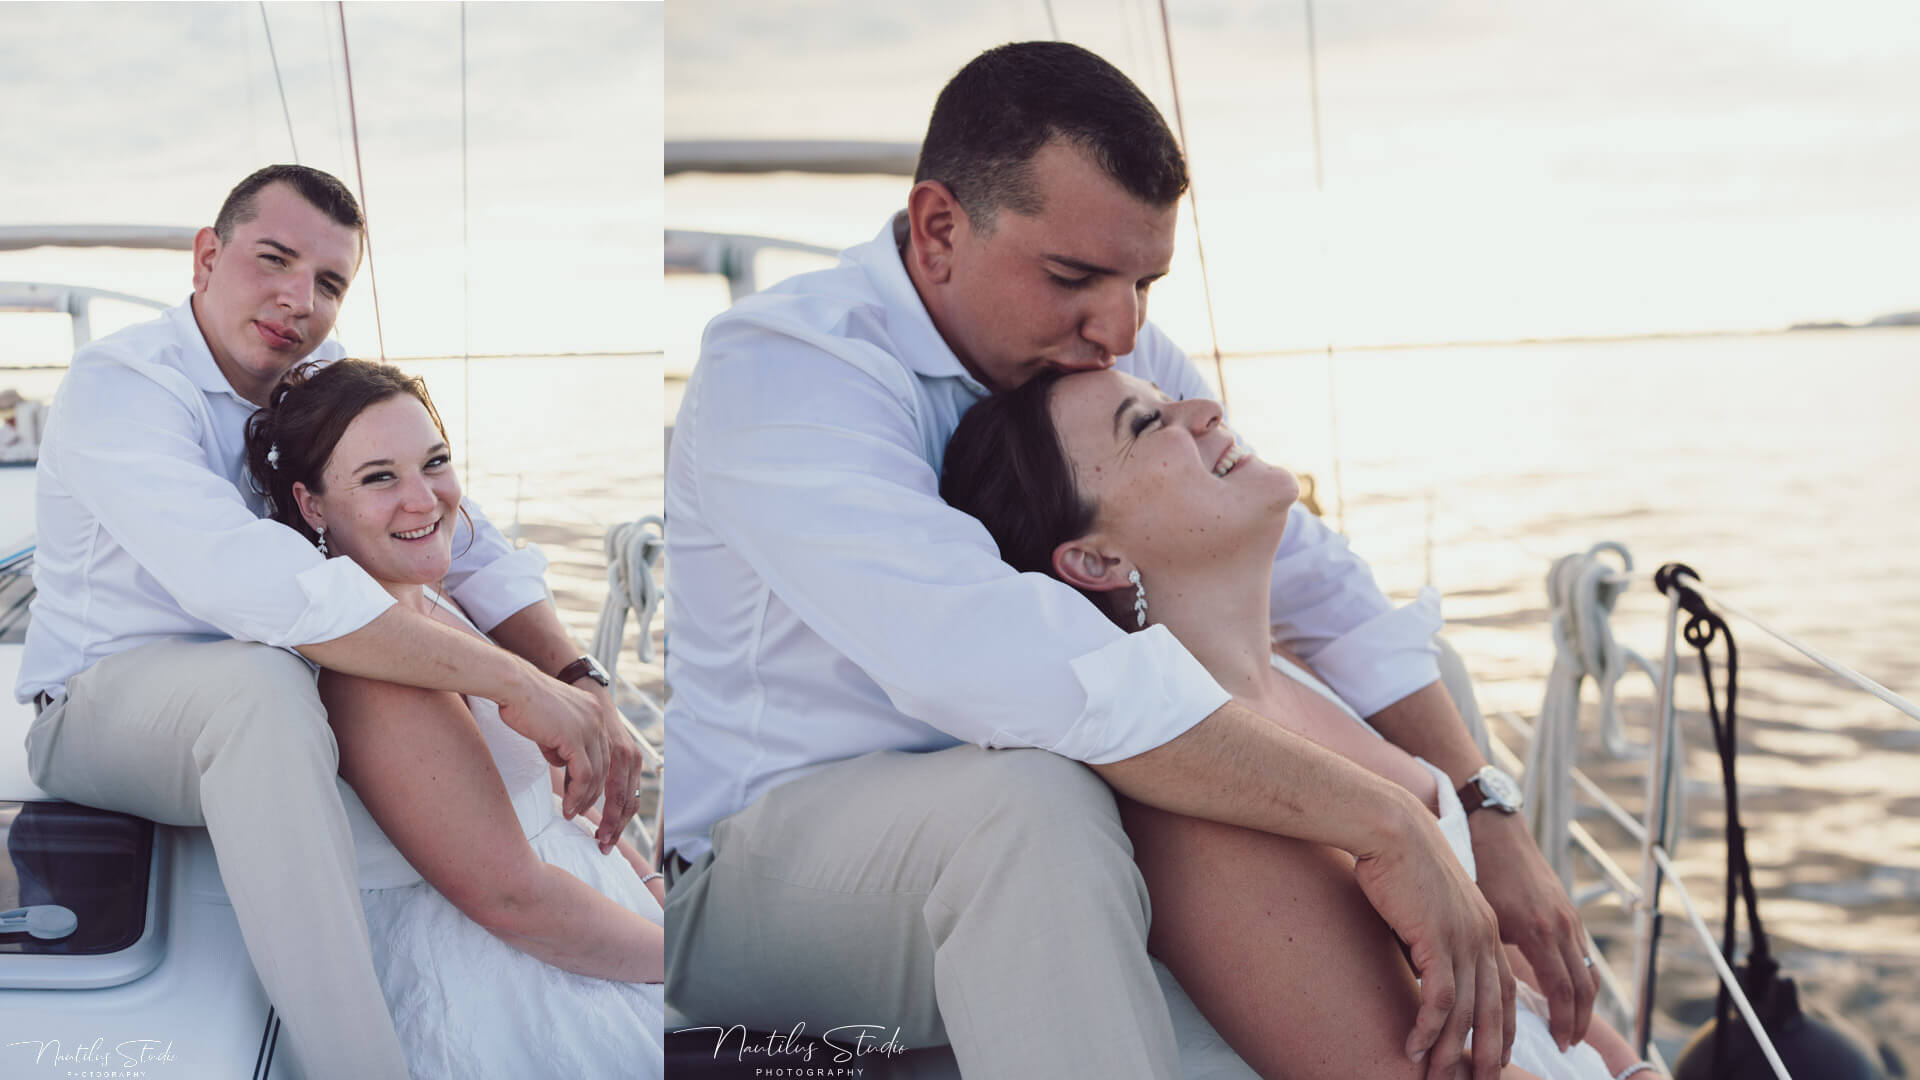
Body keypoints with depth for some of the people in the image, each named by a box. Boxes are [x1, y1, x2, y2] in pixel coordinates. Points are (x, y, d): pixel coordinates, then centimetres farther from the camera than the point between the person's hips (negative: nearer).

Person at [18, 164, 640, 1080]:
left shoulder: (329, 382, 1)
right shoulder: (119, 386, -22)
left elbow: (468, 545, -1)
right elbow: (255, 584, -38)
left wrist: (587, 694, -19)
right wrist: (513, 681, -40)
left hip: (257, 692, 8)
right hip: (99, 701, -8)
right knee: (259, 680, -39)